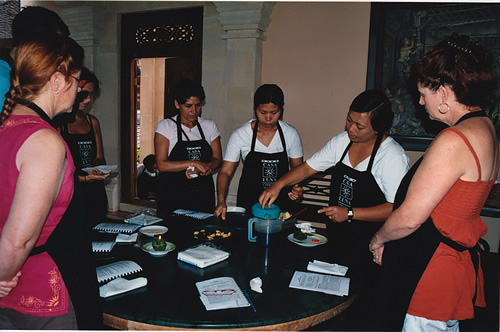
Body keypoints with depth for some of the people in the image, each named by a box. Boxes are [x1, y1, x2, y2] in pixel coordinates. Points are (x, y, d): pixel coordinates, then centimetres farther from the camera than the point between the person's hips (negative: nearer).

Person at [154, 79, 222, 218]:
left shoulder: (209, 126, 7)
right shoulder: (165, 126, -3)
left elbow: (217, 159, 6)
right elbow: (162, 165, -10)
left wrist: (198, 170, -12)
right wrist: (193, 163, -16)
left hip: (203, 195, 3)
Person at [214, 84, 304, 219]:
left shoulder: (291, 134, -5)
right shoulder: (240, 134, -10)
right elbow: (225, 172, -8)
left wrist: (297, 188, -14)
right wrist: (221, 201, -23)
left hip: (281, 204, 1)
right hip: (249, 202, -1)